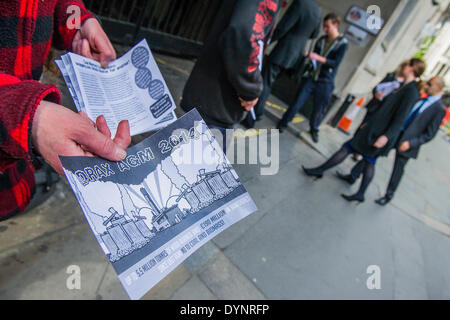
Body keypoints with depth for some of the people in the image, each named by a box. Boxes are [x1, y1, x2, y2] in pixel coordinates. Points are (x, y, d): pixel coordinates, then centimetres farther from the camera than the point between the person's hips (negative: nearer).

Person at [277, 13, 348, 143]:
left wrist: (319, 58, -24)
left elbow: (336, 63, -13)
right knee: (298, 102, -1)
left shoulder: (343, 43, -6)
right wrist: (308, 54, -10)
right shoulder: (321, 39, 6)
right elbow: (314, 57, 12)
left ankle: (314, 130, 28)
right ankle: (284, 122, 13)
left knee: (319, 109, 6)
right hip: (312, 77, 3)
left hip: (325, 83, -3)